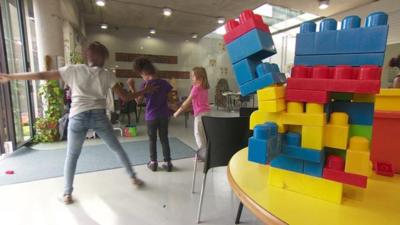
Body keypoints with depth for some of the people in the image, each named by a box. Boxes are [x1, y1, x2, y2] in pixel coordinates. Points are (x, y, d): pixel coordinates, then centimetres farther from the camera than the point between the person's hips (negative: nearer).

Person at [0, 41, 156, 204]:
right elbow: (125, 97, 6)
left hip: (78, 116, 1)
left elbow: (42, 75, 8)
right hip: (98, 116, 0)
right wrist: (145, 91, 18)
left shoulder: (73, 70, 10)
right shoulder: (107, 75, 8)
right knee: (117, 149, 15)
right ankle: (133, 178, 25)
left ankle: (67, 194, 24)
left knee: (71, 156, 18)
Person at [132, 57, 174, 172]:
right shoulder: (164, 83, 0)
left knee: (152, 140, 12)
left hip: (151, 116, -2)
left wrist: (132, 88, 1)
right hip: (164, 116, 2)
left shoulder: (145, 84, -8)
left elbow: (138, 101, -3)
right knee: (164, 139, 10)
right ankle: (167, 162, 15)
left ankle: (153, 163, 21)